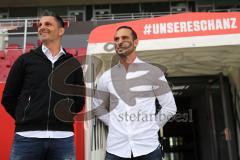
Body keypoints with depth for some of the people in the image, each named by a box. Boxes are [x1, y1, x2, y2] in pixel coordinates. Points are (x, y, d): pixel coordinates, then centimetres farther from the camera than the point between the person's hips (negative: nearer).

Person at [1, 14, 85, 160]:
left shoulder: (73, 63, 10)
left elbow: (79, 100, 14)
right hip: (27, 136, 0)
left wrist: (63, 116, 7)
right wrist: (26, 119, 7)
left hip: (63, 138, 1)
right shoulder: (25, 60, 7)